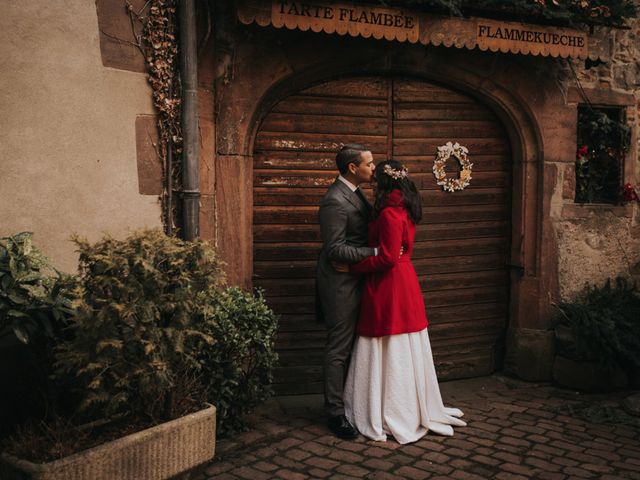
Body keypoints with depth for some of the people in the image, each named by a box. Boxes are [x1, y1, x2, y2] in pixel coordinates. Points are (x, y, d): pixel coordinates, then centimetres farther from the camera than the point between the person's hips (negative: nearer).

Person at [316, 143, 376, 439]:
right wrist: (376, 252, -23)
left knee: (350, 344, 18)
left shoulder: (353, 194, 10)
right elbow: (335, 250, -25)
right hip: (341, 284, -10)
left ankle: (348, 402, 32)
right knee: (339, 349, 0)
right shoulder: (335, 201, -21)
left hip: (353, 281, 10)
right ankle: (335, 413, 12)